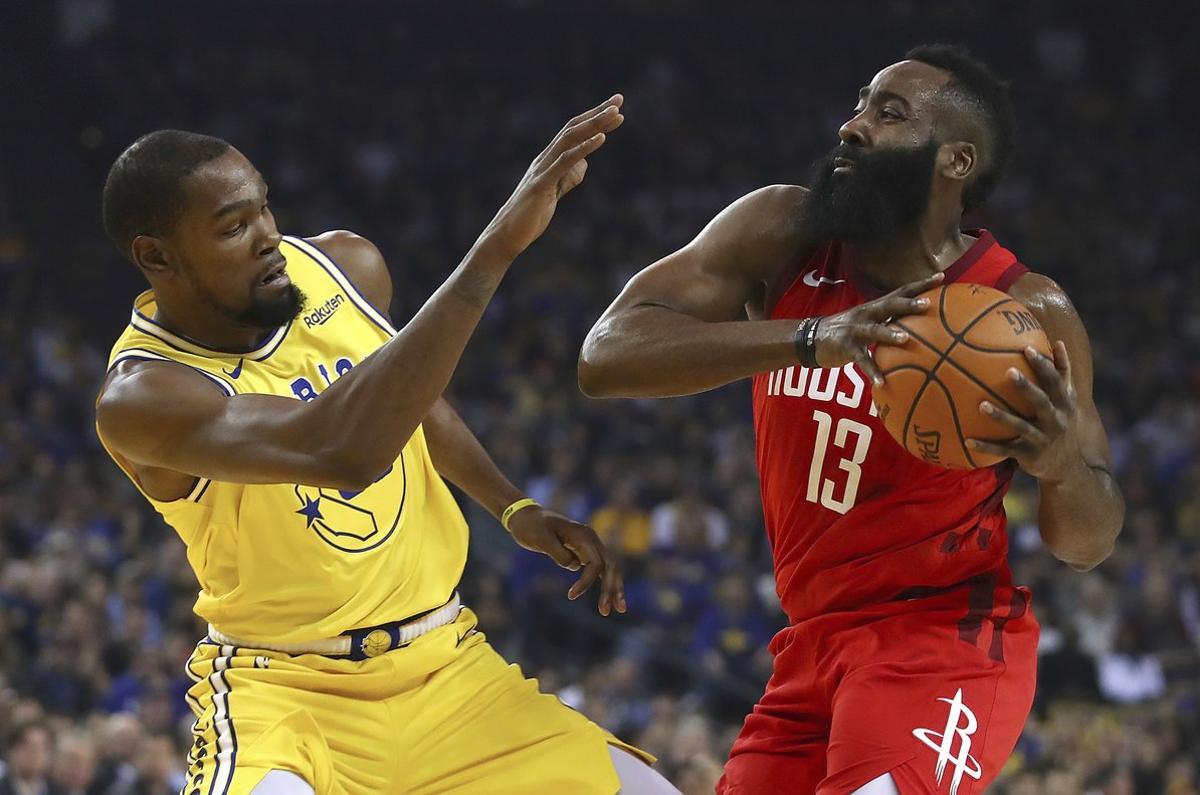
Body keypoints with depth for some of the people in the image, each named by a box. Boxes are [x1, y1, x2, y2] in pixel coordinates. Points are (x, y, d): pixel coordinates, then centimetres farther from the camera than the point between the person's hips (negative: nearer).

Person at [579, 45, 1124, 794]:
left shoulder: (1025, 313, -11)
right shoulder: (780, 234, -5)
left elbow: (1087, 544, -1)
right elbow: (608, 354, -19)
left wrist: (1065, 464, -26)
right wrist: (808, 338, -33)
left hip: (943, 647, -5)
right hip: (816, 645, 5)